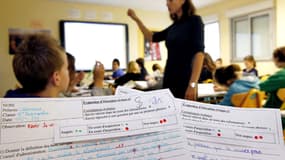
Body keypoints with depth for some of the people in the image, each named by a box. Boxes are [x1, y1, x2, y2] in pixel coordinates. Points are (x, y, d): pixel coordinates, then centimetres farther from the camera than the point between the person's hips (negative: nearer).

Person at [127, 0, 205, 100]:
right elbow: (152, 37, 24)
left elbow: (199, 52, -14)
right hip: (169, 79, 7)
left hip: (185, 80, -6)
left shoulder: (194, 20, -5)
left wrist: (192, 84, -23)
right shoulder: (174, 26, 14)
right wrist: (136, 19, 14)